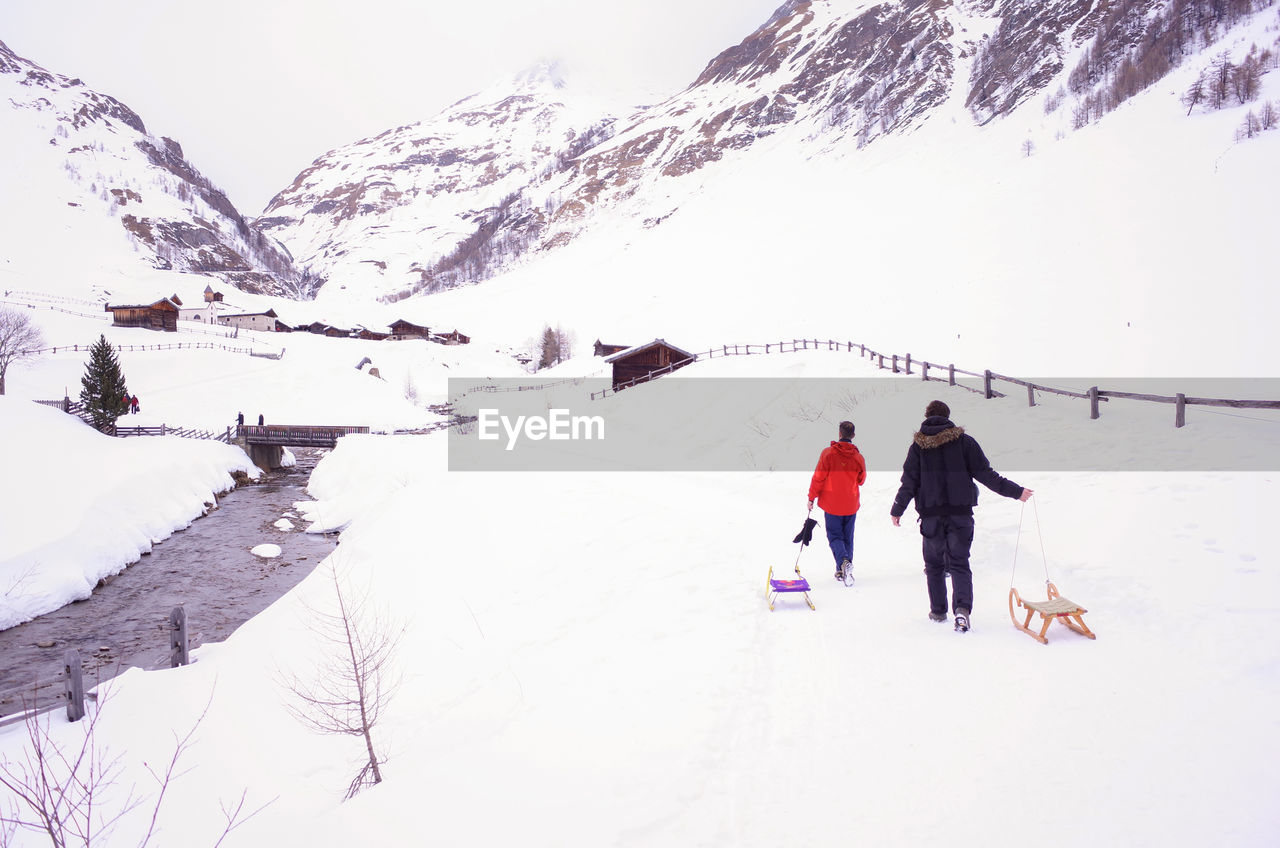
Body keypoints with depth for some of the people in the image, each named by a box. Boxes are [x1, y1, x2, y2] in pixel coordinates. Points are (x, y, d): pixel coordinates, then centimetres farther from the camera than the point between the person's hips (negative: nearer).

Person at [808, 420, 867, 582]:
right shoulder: (858, 457, -3)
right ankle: (843, 571, 18)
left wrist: (812, 497, -1)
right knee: (847, 537, 14)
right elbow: (861, 480, 10)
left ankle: (843, 560, -21)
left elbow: (818, 477, -10)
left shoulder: (828, 453, -12)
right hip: (851, 505, 3)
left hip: (832, 503, -2)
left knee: (834, 535, 5)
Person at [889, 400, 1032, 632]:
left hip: (931, 515, 1)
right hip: (960, 514, 0)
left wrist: (897, 510, 11)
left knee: (934, 564, 15)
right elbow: (984, 473, -2)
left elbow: (909, 481, 1)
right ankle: (962, 608, -20)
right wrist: (1015, 491, 5)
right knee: (959, 563, 1)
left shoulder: (918, 445, 2)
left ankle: (938, 610, 19)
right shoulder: (964, 440, 0)